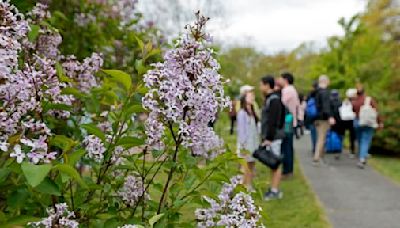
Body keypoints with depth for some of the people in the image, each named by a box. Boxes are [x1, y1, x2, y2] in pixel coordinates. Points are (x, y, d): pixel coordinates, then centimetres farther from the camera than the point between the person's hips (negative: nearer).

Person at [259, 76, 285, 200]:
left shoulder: (274, 100, -15)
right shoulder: (269, 99, 15)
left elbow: (273, 121, -20)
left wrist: (269, 138, -20)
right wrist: (264, 137, 20)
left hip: (273, 138, -10)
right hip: (268, 137, 10)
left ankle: (275, 191, 2)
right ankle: (273, 189, 20)